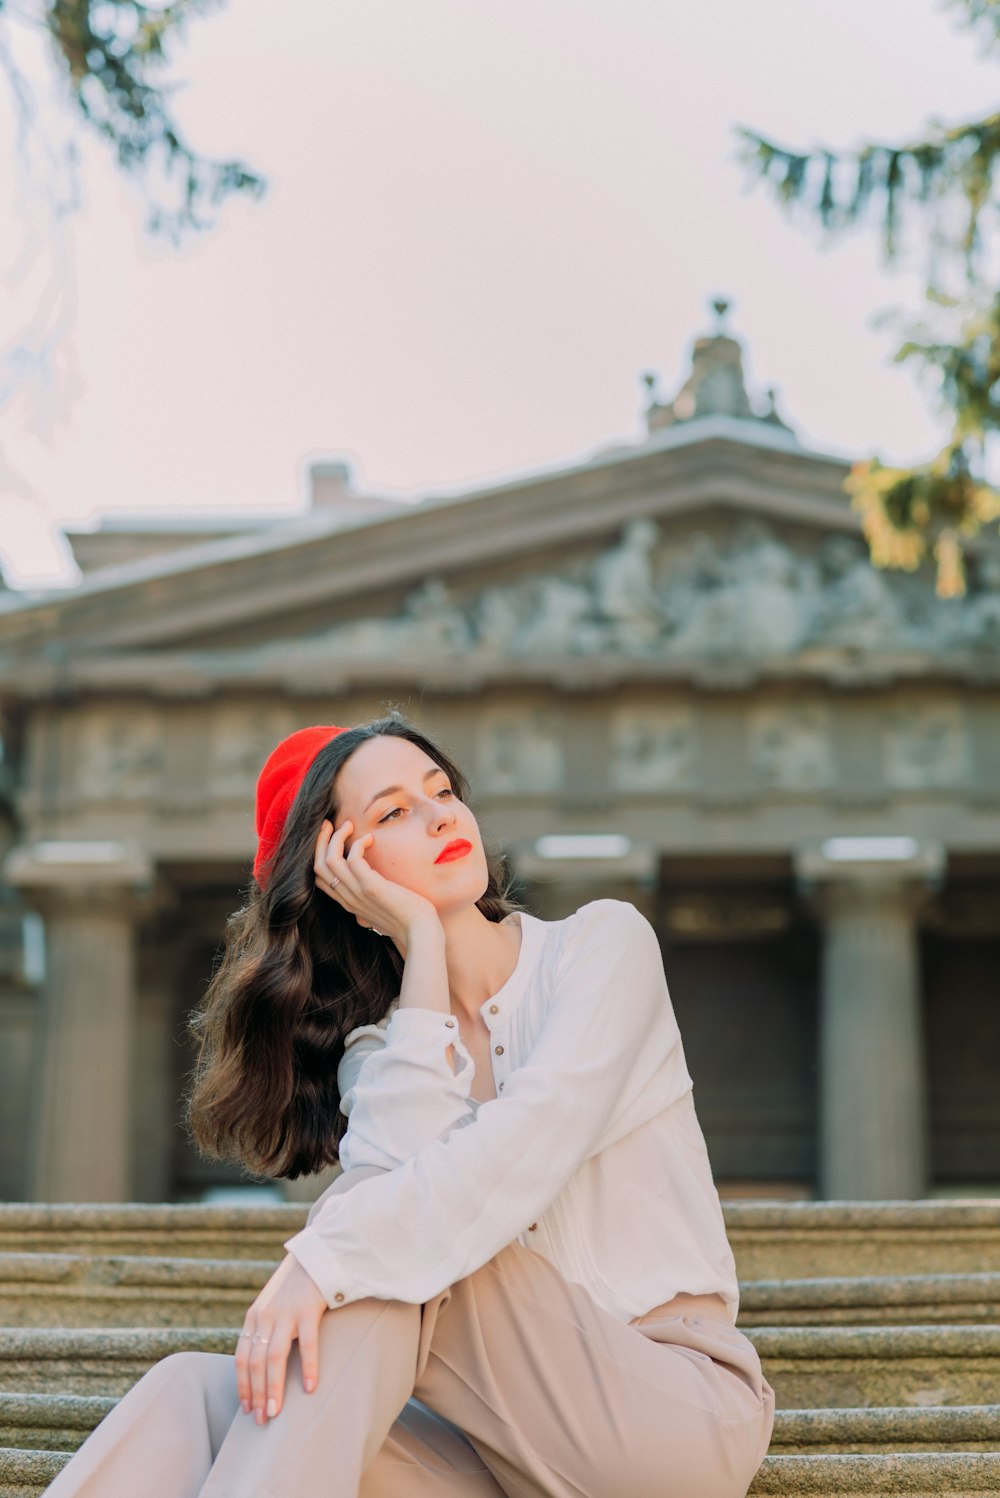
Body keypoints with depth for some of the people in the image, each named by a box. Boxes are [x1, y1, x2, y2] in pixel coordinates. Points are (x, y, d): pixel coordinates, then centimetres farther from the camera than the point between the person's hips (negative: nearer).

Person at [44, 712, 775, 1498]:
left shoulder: (604, 941, -1)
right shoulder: (375, 1052, 9)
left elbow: (532, 1144, -19)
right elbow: (403, 1188, -14)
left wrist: (322, 1262, -29)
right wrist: (422, 945, -9)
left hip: (687, 1414, -3)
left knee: (388, 1258, -27)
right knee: (196, 1389, -19)